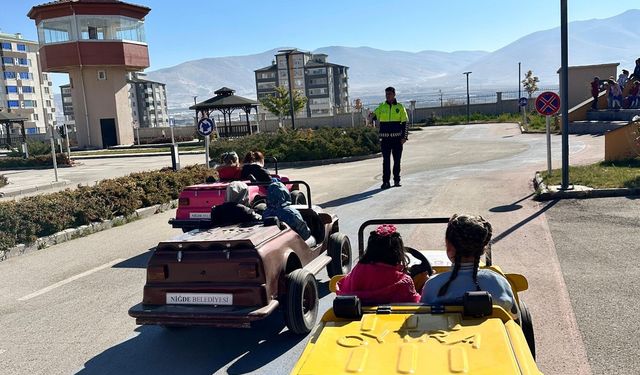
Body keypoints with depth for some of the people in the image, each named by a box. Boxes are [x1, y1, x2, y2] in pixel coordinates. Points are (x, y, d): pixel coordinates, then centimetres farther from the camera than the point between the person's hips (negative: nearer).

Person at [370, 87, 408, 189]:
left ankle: (397, 180, 16)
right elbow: (374, 115, -5)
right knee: (386, 160, 0)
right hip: (385, 138, 0)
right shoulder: (381, 107, 8)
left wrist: (404, 137, -4)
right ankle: (386, 181, 4)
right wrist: (371, 116, -29)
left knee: (397, 160, 5)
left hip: (397, 137, 0)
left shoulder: (400, 107, 5)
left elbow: (404, 123, 4)